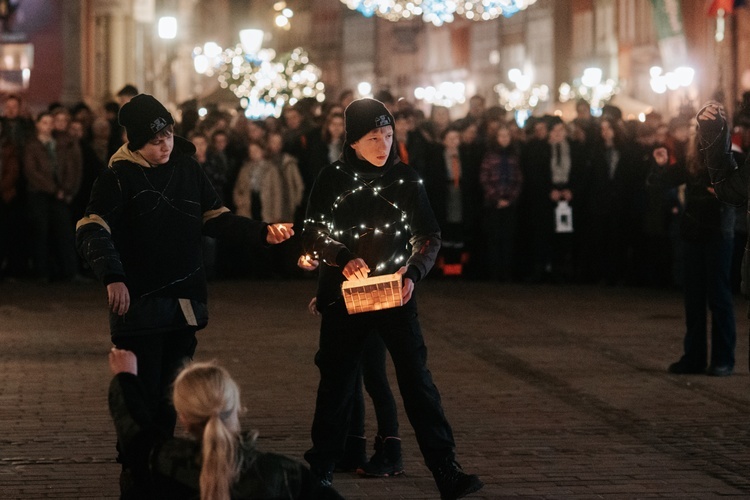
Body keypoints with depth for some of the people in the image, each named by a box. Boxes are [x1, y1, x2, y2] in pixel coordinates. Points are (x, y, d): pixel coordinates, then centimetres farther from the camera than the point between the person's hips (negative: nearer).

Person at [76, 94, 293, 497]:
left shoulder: (187, 169, 8)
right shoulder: (118, 177, -8)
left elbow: (216, 219, 14)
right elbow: (92, 231, -16)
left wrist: (262, 233, -1)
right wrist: (113, 277, -31)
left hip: (184, 303, 5)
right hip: (138, 304, -5)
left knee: (171, 400, 10)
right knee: (143, 400, -6)